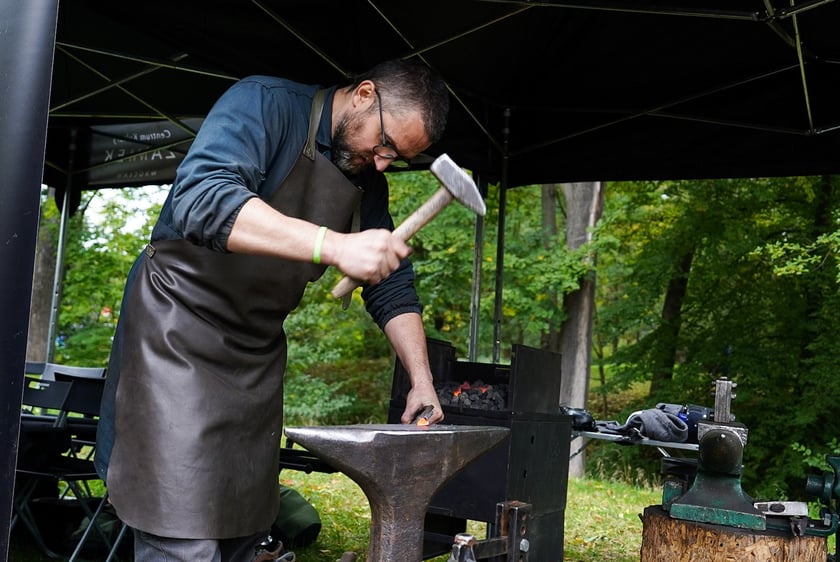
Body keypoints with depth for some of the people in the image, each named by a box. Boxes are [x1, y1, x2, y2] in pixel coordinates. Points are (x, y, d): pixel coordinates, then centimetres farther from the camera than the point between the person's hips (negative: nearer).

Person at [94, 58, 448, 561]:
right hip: (179, 329, -7)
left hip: (258, 350, 7)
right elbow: (202, 199, -32)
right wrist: (335, 246, -41)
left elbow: (392, 288, 11)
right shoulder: (266, 104, -15)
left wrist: (422, 381, -2)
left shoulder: (370, 183, 7)